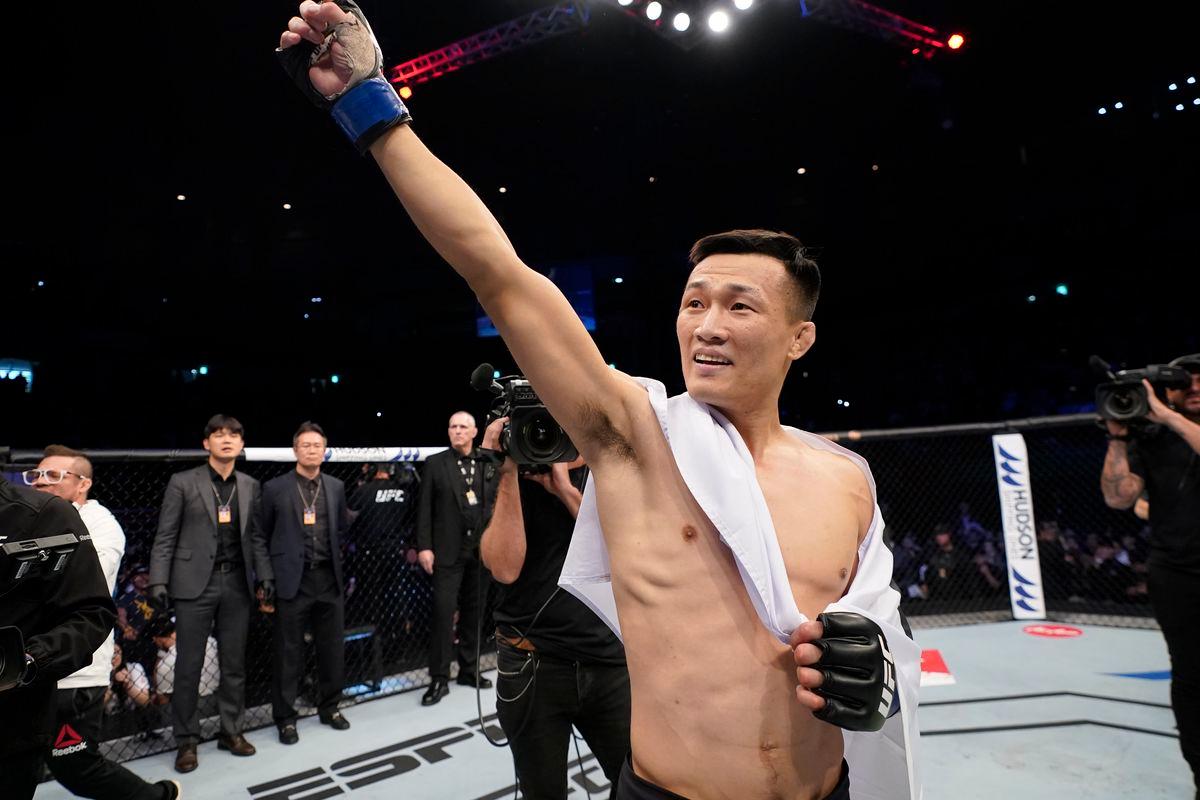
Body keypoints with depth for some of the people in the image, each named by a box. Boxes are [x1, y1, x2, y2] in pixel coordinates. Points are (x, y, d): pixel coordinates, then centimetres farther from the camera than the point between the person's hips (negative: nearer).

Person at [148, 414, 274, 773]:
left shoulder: (250, 486, 9)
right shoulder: (182, 482, -1)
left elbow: (256, 536, 10)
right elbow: (165, 537, -2)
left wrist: (265, 574, 2)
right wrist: (159, 580, -10)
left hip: (237, 584, 3)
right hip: (195, 583, -3)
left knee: (235, 663, 10)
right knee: (189, 666, 5)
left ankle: (231, 731, 24)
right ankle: (186, 740, 20)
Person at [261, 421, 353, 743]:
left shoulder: (336, 487, 7)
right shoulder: (275, 488, -2)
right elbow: (263, 534, 4)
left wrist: (335, 556, 10)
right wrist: (269, 576, 4)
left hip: (329, 578, 3)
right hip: (292, 580, -3)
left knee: (333, 648, 11)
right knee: (289, 653, 6)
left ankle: (330, 707, 29)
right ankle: (285, 717, 22)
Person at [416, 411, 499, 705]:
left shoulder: (489, 464, 8)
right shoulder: (435, 463, 1)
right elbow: (424, 508, -2)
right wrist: (424, 547, -9)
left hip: (483, 550, 3)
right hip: (448, 551, -3)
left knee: (474, 614, 12)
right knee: (443, 612, -4)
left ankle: (469, 670, 26)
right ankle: (439, 678, 8)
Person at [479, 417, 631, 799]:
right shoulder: (508, 477, -2)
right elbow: (505, 567, -16)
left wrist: (565, 489, -17)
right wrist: (509, 474, -19)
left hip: (610, 661, 2)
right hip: (531, 667, -1)